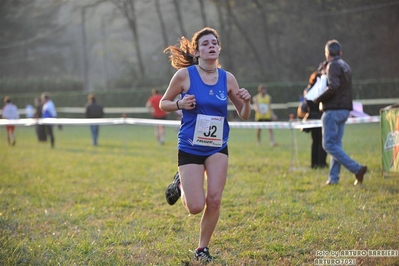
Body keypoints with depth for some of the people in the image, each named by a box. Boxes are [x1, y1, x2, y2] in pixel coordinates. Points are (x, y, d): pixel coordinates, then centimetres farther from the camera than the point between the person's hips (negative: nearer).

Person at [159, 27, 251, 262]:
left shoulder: (227, 78, 1)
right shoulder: (184, 75, -8)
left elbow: (244, 115, 8)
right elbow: (163, 103, 3)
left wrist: (246, 101, -13)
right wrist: (180, 104, -17)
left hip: (217, 148, 2)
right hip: (190, 148, -2)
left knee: (214, 200, -10)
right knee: (196, 207, -7)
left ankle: (203, 248, 11)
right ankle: (181, 185, 28)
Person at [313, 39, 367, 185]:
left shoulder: (333, 65, -11)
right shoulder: (346, 66, 17)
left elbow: (333, 87, -22)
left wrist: (317, 99, -13)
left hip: (333, 110, -9)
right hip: (344, 109, 9)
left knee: (329, 145, -9)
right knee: (336, 144, 10)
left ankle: (356, 168, -17)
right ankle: (333, 178, 9)